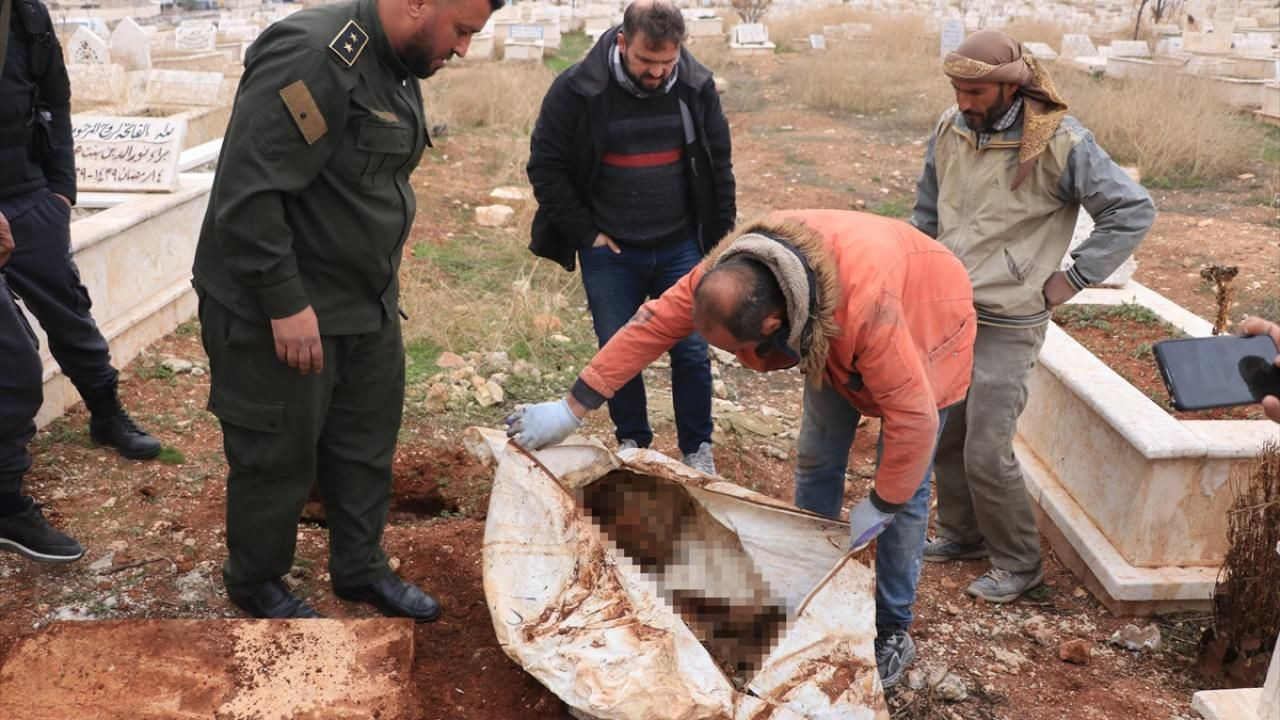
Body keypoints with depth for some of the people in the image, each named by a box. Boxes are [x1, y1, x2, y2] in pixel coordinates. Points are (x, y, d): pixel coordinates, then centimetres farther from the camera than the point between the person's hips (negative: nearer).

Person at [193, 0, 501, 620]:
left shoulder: (398, 64, 7)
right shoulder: (314, 59, -24)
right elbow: (248, 195, -27)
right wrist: (286, 303, -25)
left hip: (367, 306, 9)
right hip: (279, 312, -8)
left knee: (367, 446, 17)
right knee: (279, 456, 8)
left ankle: (361, 569, 35)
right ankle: (255, 583, 31)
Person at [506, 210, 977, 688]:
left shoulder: (866, 306, -48)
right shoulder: (730, 272, -31)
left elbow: (913, 417, -39)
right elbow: (653, 325, -24)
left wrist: (879, 507, -24)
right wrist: (570, 410, -22)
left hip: (924, 325, -5)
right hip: (831, 338, 5)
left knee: (904, 492, -3)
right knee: (816, 461, 7)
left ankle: (893, 629, 15)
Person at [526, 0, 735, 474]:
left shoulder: (697, 86, -5)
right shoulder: (576, 90, -14)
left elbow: (718, 163, 6)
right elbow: (545, 166, -6)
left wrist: (720, 231, 6)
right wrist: (585, 232, -7)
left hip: (680, 248, 1)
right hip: (610, 253, -1)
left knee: (691, 351, 4)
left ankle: (697, 449, 23)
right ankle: (632, 443, 30)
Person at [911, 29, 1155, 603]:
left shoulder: (1059, 142, -15)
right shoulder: (950, 130, 2)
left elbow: (1133, 211, -10)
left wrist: (1072, 280, -11)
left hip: (1006, 325, -6)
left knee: (987, 452, -4)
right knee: (945, 434, 14)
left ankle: (1019, 563, 18)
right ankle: (960, 533, 35)